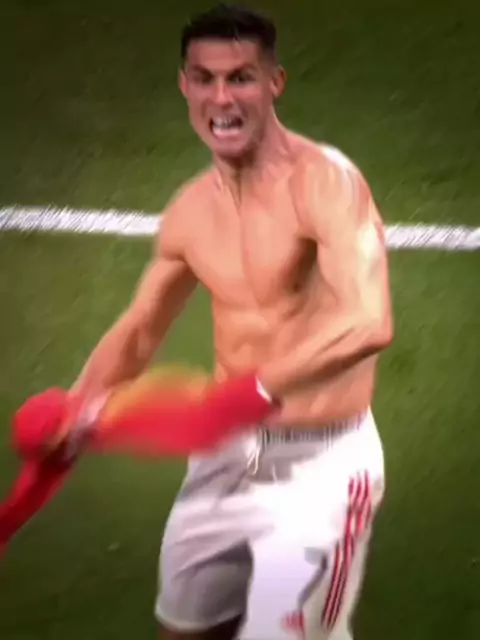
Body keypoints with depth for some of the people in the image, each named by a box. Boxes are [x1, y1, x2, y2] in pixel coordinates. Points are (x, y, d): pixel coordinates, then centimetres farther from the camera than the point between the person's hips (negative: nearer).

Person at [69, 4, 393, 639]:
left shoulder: (325, 181, -19)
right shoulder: (189, 212, 2)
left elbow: (369, 323, -33)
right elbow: (139, 328, 13)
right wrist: (77, 408, -2)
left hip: (321, 462, -7)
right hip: (228, 452, 7)